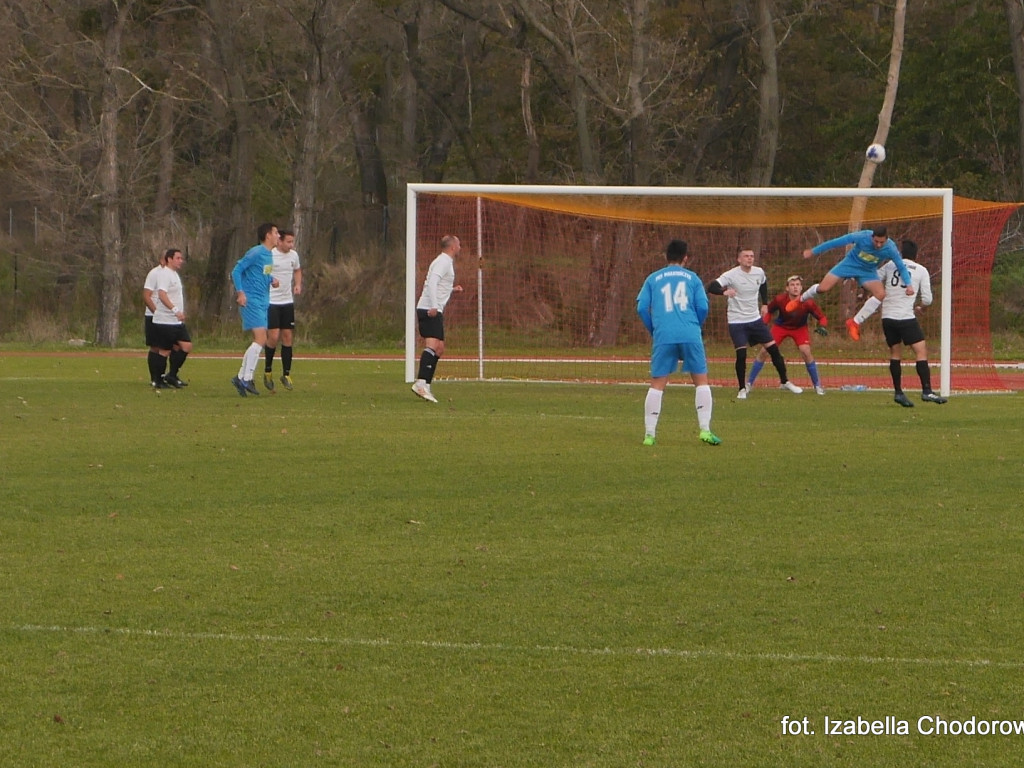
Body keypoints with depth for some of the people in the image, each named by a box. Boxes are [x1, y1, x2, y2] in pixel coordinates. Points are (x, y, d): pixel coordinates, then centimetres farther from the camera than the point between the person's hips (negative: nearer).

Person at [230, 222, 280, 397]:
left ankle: (242, 377, 15)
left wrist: (272, 279, 5)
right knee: (261, 338, -16)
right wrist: (240, 292, -22)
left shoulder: (268, 255, 14)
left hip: (263, 302, 10)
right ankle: (246, 379, -15)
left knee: (260, 342, 9)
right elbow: (237, 271, -13)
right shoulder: (256, 253, -13)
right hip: (251, 301, -10)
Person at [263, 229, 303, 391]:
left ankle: (286, 374, 11)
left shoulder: (293, 255, 6)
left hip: (287, 301, 6)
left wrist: (298, 284, 8)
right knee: (273, 336, -12)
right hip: (271, 301, -6)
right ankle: (268, 370, 8)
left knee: (288, 336, 4)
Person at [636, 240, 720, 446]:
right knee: (701, 381, 9)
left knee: (657, 384, 4)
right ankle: (705, 429, 1)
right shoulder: (692, 278, 12)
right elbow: (703, 307, 5)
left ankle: (649, 434, -1)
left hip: (663, 336, 1)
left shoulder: (653, 279, 14)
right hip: (690, 336, -1)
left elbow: (642, 307, 7)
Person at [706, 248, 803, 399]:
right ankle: (742, 389, 1)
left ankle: (784, 382, 19)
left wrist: (765, 303, 19)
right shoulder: (731, 275, -17)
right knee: (741, 354, -14)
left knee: (773, 349, 3)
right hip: (737, 321, -5)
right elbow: (711, 287, -28)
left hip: (755, 319, 5)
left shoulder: (759, 273, -1)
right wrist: (724, 291, -48)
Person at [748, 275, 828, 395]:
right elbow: (768, 311, -5)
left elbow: (822, 317, -18)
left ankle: (817, 385, -4)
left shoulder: (808, 303, -27)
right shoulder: (780, 300, -25)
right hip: (780, 326, 1)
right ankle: (749, 383, 6)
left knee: (806, 352, -21)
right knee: (764, 351, -8)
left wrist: (822, 327, -39)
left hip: (800, 328, -1)